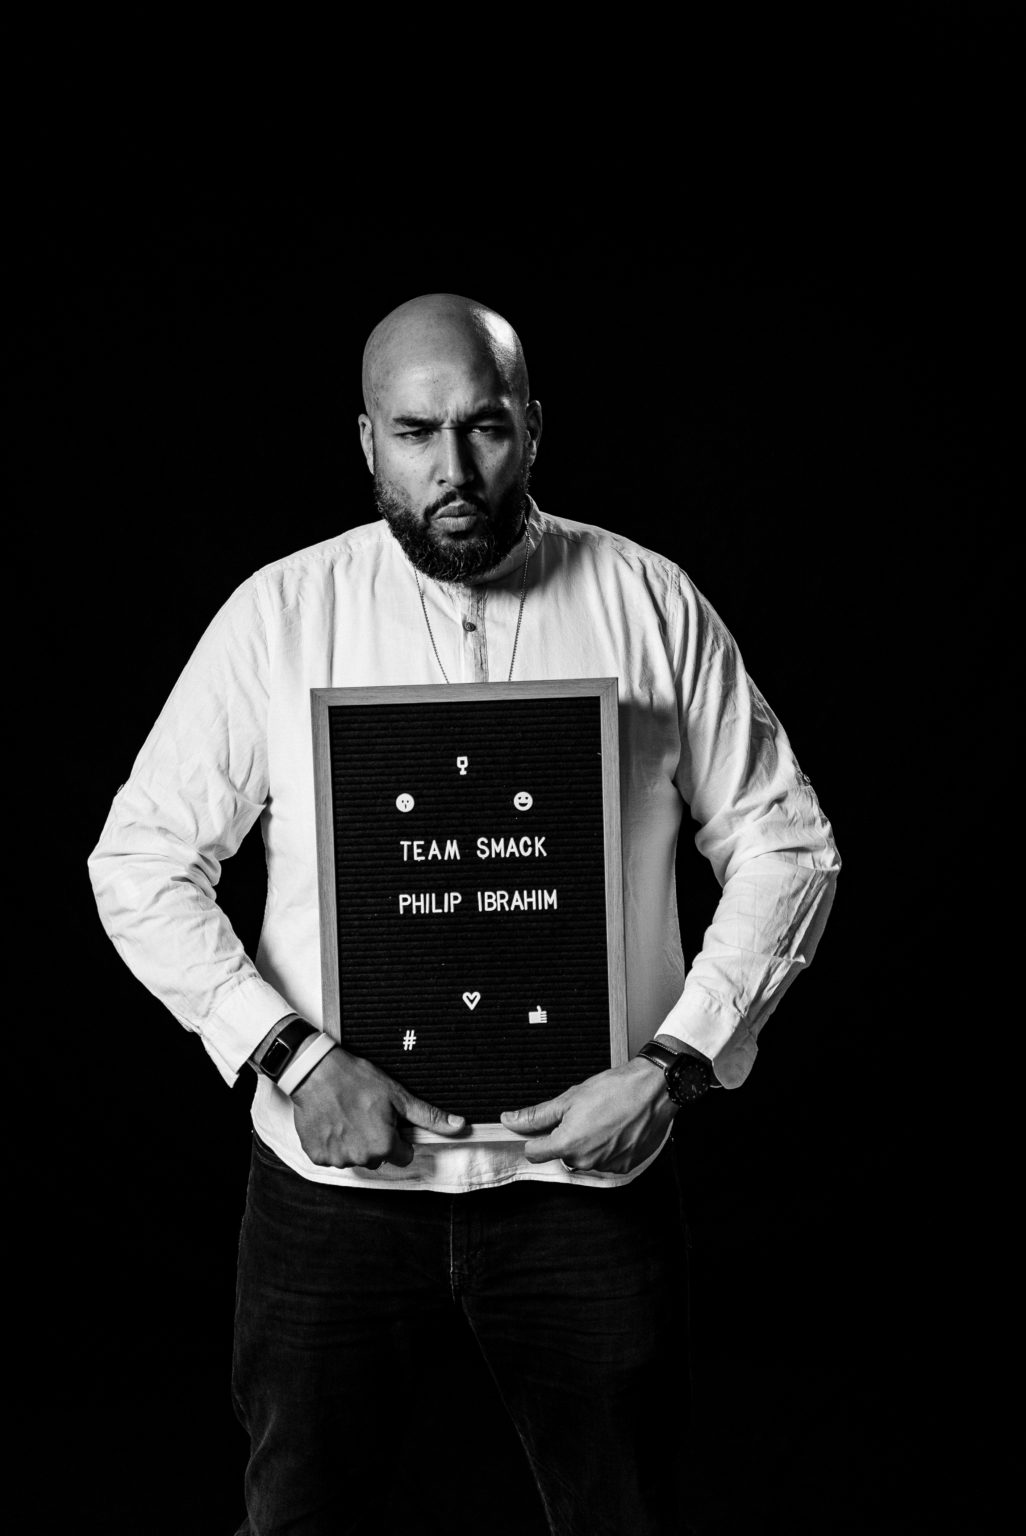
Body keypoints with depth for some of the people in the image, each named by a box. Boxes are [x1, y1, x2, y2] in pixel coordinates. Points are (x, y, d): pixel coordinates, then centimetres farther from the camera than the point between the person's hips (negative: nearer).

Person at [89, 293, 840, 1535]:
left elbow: (783, 847, 2)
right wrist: (290, 1056, -13)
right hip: (332, 1168, 0)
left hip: (587, 1168, 0)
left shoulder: (649, 603, -2)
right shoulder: (279, 615, -3)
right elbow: (140, 859, -2)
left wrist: (674, 1066, -9)